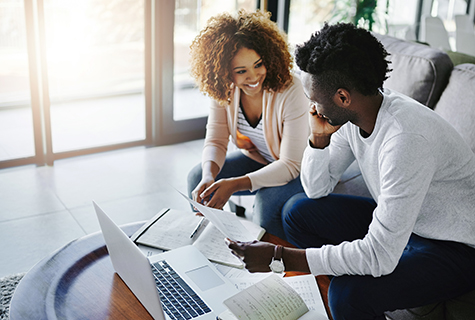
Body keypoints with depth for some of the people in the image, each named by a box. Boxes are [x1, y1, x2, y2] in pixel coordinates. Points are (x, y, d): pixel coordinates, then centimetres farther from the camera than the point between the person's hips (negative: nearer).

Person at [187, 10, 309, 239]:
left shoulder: (290, 91, -31)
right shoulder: (223, 89, -15)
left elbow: (291, 164, -29)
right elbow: (215, 141, -9)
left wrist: (235, 184, -40)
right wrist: (209, 176, -32)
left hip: (297, 168, -5)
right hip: (256, 158, 6)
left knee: (268, 199, -33)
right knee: (197, 178, -8)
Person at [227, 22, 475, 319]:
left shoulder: (407, 138, -34)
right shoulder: (352, 113, -9)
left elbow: (380, 257, -34)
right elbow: (317, 190, 3)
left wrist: (278, 257, -31)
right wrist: (319, 137, -16)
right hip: (399, 221, 8)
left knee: (349, 294, -31)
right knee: (298, 211, 2)